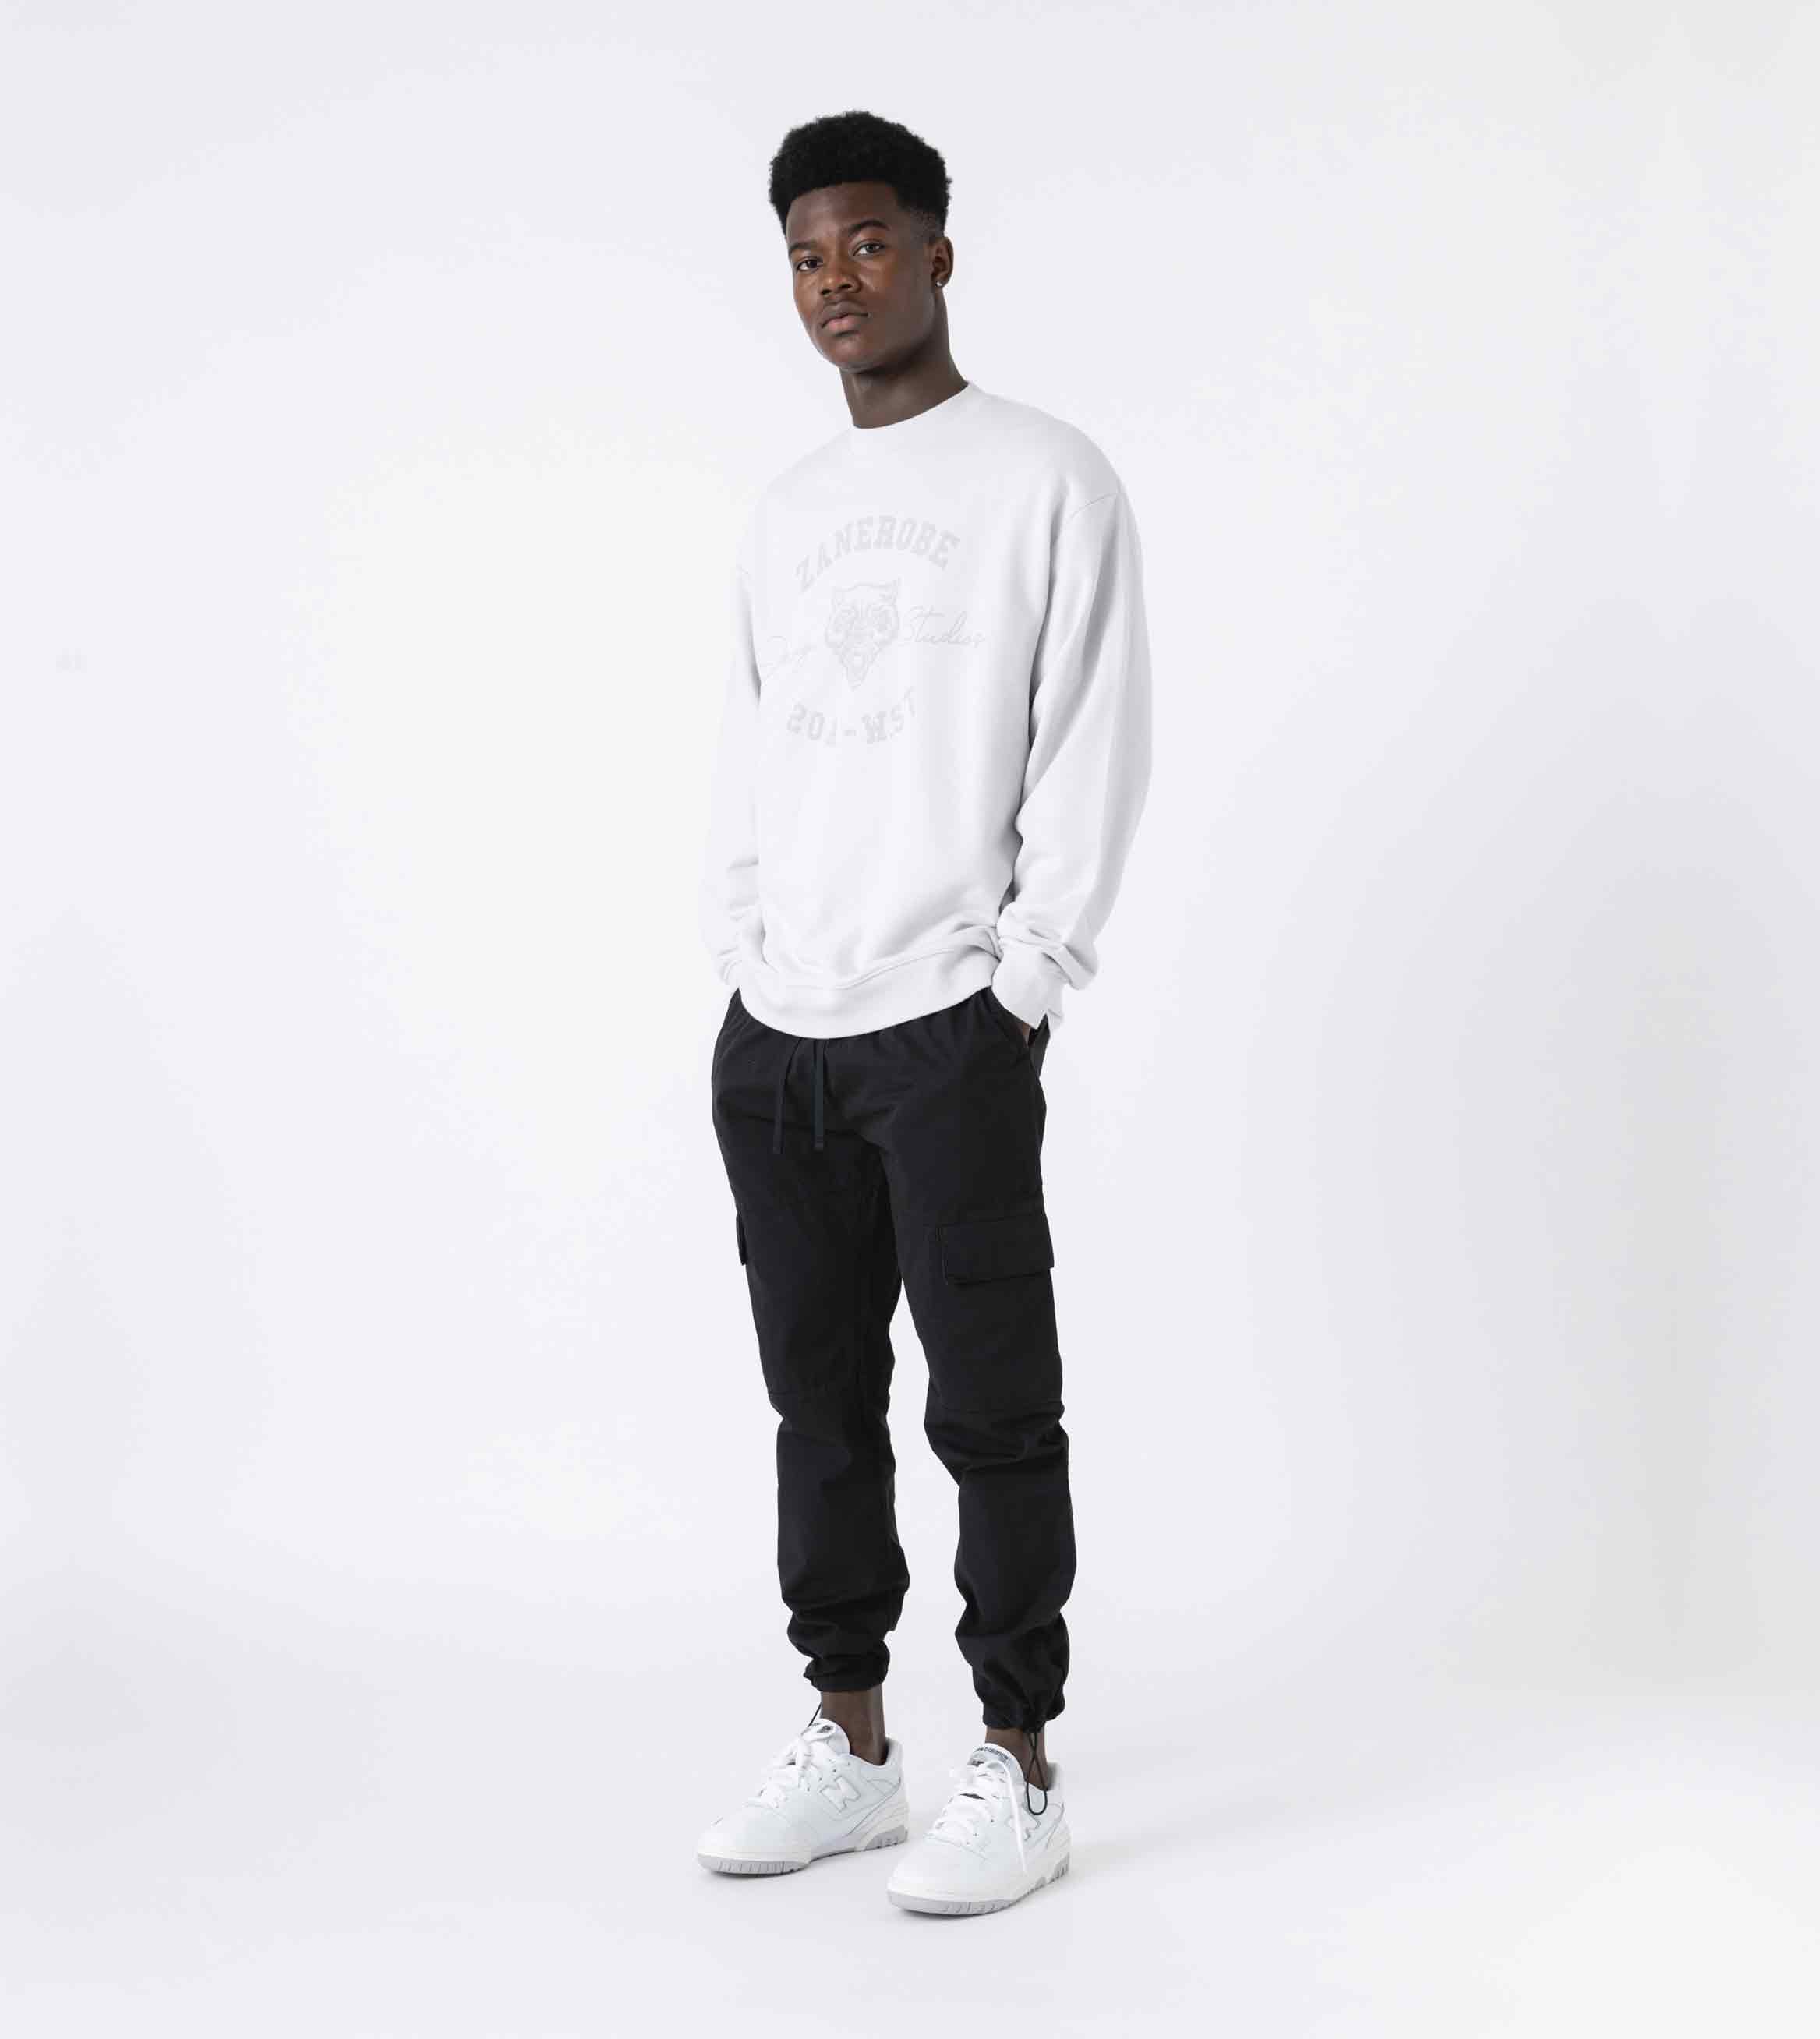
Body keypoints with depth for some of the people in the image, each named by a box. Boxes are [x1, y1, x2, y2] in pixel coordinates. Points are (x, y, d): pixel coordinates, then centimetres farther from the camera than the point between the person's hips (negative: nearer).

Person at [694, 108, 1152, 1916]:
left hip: (946, 1033, -6)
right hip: (773, 1033, 6)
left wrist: (1020, 990, -10)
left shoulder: (1049, 481, -2)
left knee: (991, 1411, -1)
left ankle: (1017, 1770, 8)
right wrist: (738, 960, 9)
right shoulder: (786, 509, 17)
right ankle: (848, 1747, 20)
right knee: (819, 1401, 10)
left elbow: (1093, 756, -6)